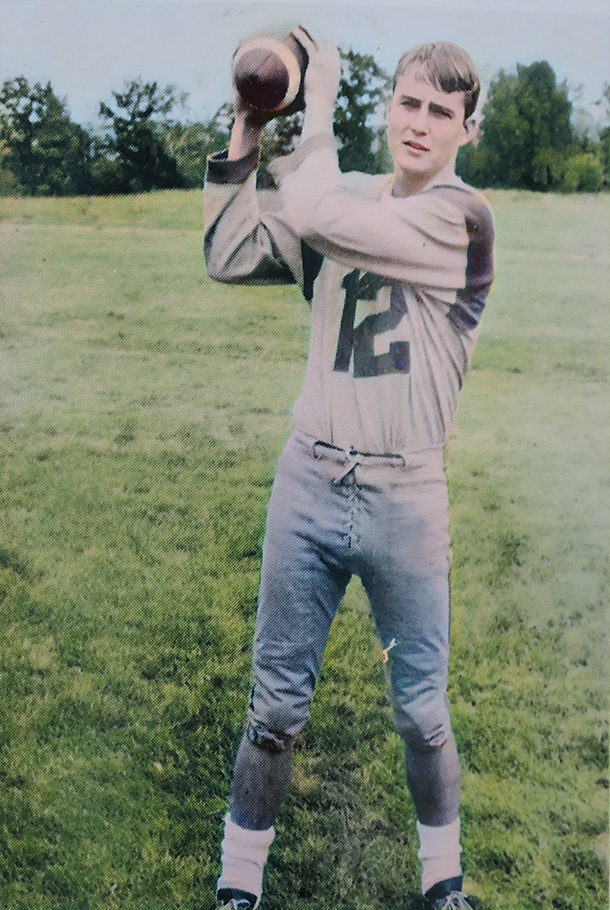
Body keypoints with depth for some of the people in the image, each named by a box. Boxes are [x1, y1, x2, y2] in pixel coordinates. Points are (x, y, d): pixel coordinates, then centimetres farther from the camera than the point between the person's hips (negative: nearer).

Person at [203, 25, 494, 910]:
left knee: (421, 712, 12)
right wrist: (244, 139, 0)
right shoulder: (346, 201, 9)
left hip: (405, 501, -3)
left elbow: (307, 214, -19)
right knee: (277, 705, 11)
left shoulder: (462, 217, -10)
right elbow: (229, 258, 6)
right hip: (307, 483, 4)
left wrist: (318, 101, -6)